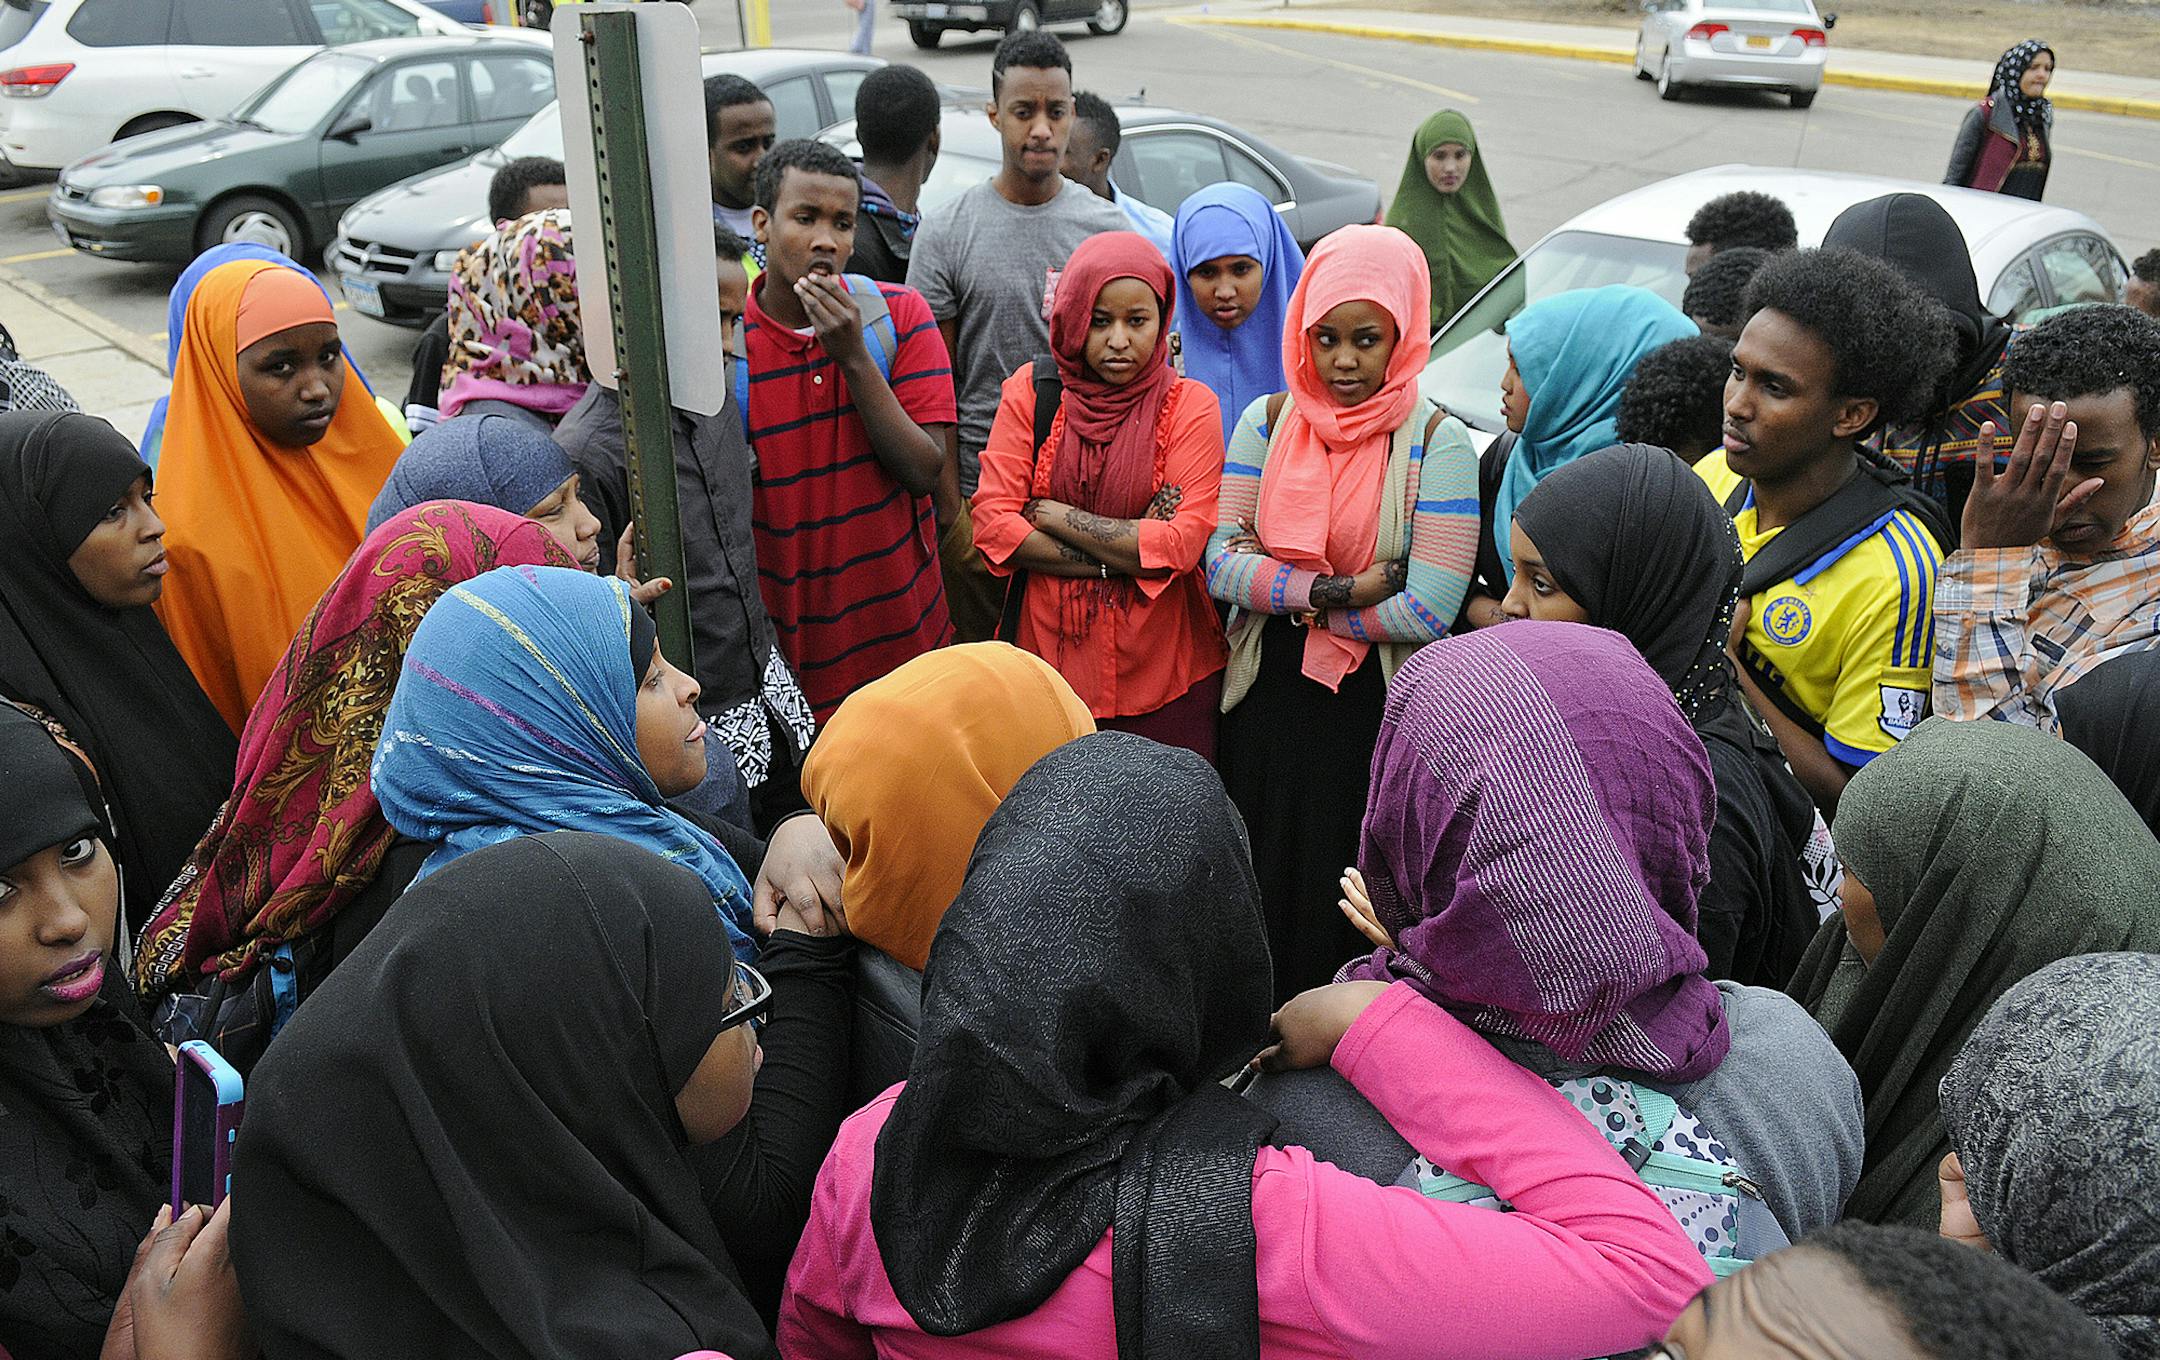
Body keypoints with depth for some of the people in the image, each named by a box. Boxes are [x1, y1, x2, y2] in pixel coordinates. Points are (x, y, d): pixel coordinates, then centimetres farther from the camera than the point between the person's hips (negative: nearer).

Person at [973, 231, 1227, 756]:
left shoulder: (1189, 404, -3)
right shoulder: (1032, 391, 0)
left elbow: (1182, 543, -13)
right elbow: (992, 521, -8)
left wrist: (1053, 515, -11)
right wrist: (1117, 558, -13)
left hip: (1160, 668, -1)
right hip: (1050, 649, 1)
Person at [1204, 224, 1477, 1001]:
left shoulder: (1435, 441, -10)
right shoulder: (1267, 422, 2)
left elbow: (1427, 611, -18)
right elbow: (1221, 566, -7)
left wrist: (1283, 593, -11)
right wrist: (1342, 591, -18)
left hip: (1379, 709, -3)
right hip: (1266, 700, 4)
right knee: (1261, 888, 15)